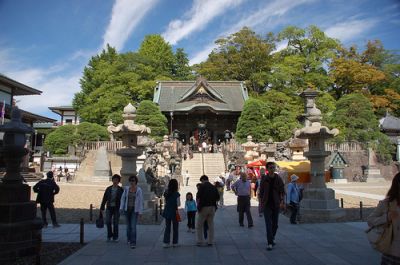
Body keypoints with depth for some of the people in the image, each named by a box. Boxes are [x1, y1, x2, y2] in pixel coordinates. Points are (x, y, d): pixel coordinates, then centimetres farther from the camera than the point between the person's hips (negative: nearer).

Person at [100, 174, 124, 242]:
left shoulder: (121, 190, -1)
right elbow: (104, 199, 7)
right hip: (109, 208, 2)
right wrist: (102, 208, 4)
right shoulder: (108, 189, 5)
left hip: (117, 208, -2)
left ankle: (115, 237, 13)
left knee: (115, 223, 0)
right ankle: (109, 236, 14)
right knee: (108, 222, -5)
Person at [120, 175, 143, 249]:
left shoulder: (139, 190, -9)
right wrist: (121, 208, -4)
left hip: (135, 210, -3)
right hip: (127, 209, 3)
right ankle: (129, 239, 34)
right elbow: (123, 198, 5)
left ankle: (133, 243, -11)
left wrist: (140, 212, -11)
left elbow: (140, 201, -8)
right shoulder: (126, 188, 0)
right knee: (128, 225, 14)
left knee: (133, 226, -12)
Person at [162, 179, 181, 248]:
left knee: (167, 227, 10)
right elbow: (178, 204, -11)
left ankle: (166, 242, 5)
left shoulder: (166, 193, 2)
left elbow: (165, 202, 7)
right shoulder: (176, 194, -13)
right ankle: (175, 243, 14)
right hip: (174, 212, -4)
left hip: (167, 212, 4)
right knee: (175, 228, 9)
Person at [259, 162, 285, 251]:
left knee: (275, 224, 12)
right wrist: (261, 202, 6)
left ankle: (272, 238, 37)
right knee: (268, 224, -8)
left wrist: (282, 202, -12)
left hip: (276, 205, 2)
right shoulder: (264, 180, -2)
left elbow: (282, 191, -1)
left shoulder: (278, 179, -1)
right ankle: (270, 243, -6)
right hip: (267, 205, -1)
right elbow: (261, 192, 7)